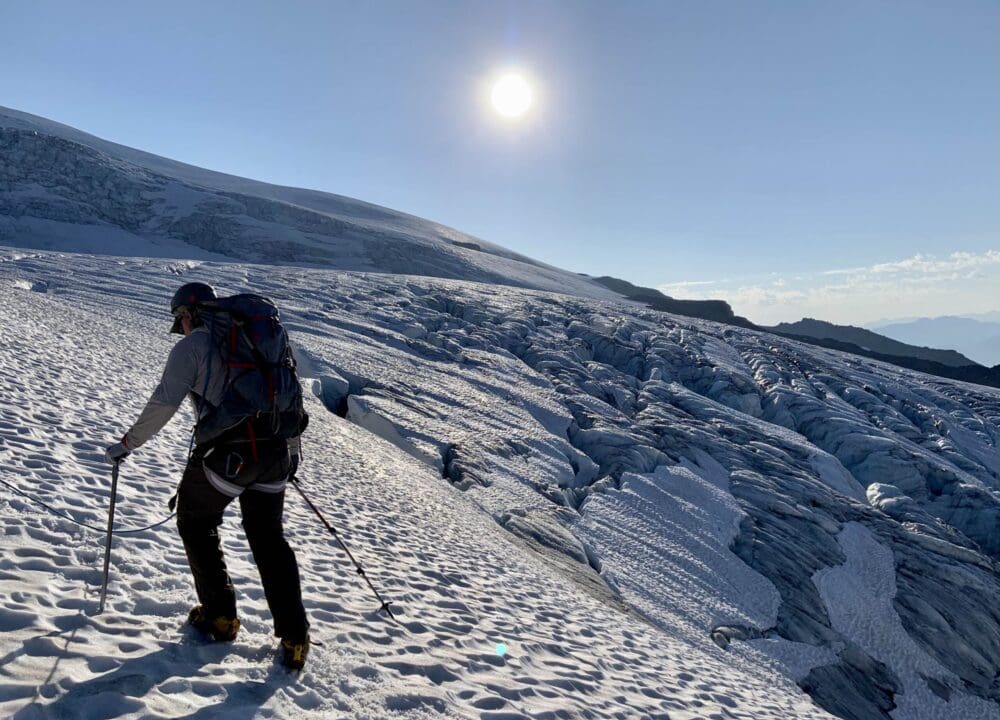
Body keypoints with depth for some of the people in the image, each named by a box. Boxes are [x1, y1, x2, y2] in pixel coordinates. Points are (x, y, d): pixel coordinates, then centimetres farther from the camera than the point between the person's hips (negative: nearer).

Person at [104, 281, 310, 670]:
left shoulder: (192, 345, 0)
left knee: (196, 525, 21)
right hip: (275, 452, 6)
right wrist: (290, 446, 30)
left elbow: (163, 403, -8)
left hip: (223, 453, -5)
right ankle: (294, 637, 10)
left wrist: (128, 443, 5)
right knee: (269, 540, 14)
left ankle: (219, 616, 26)